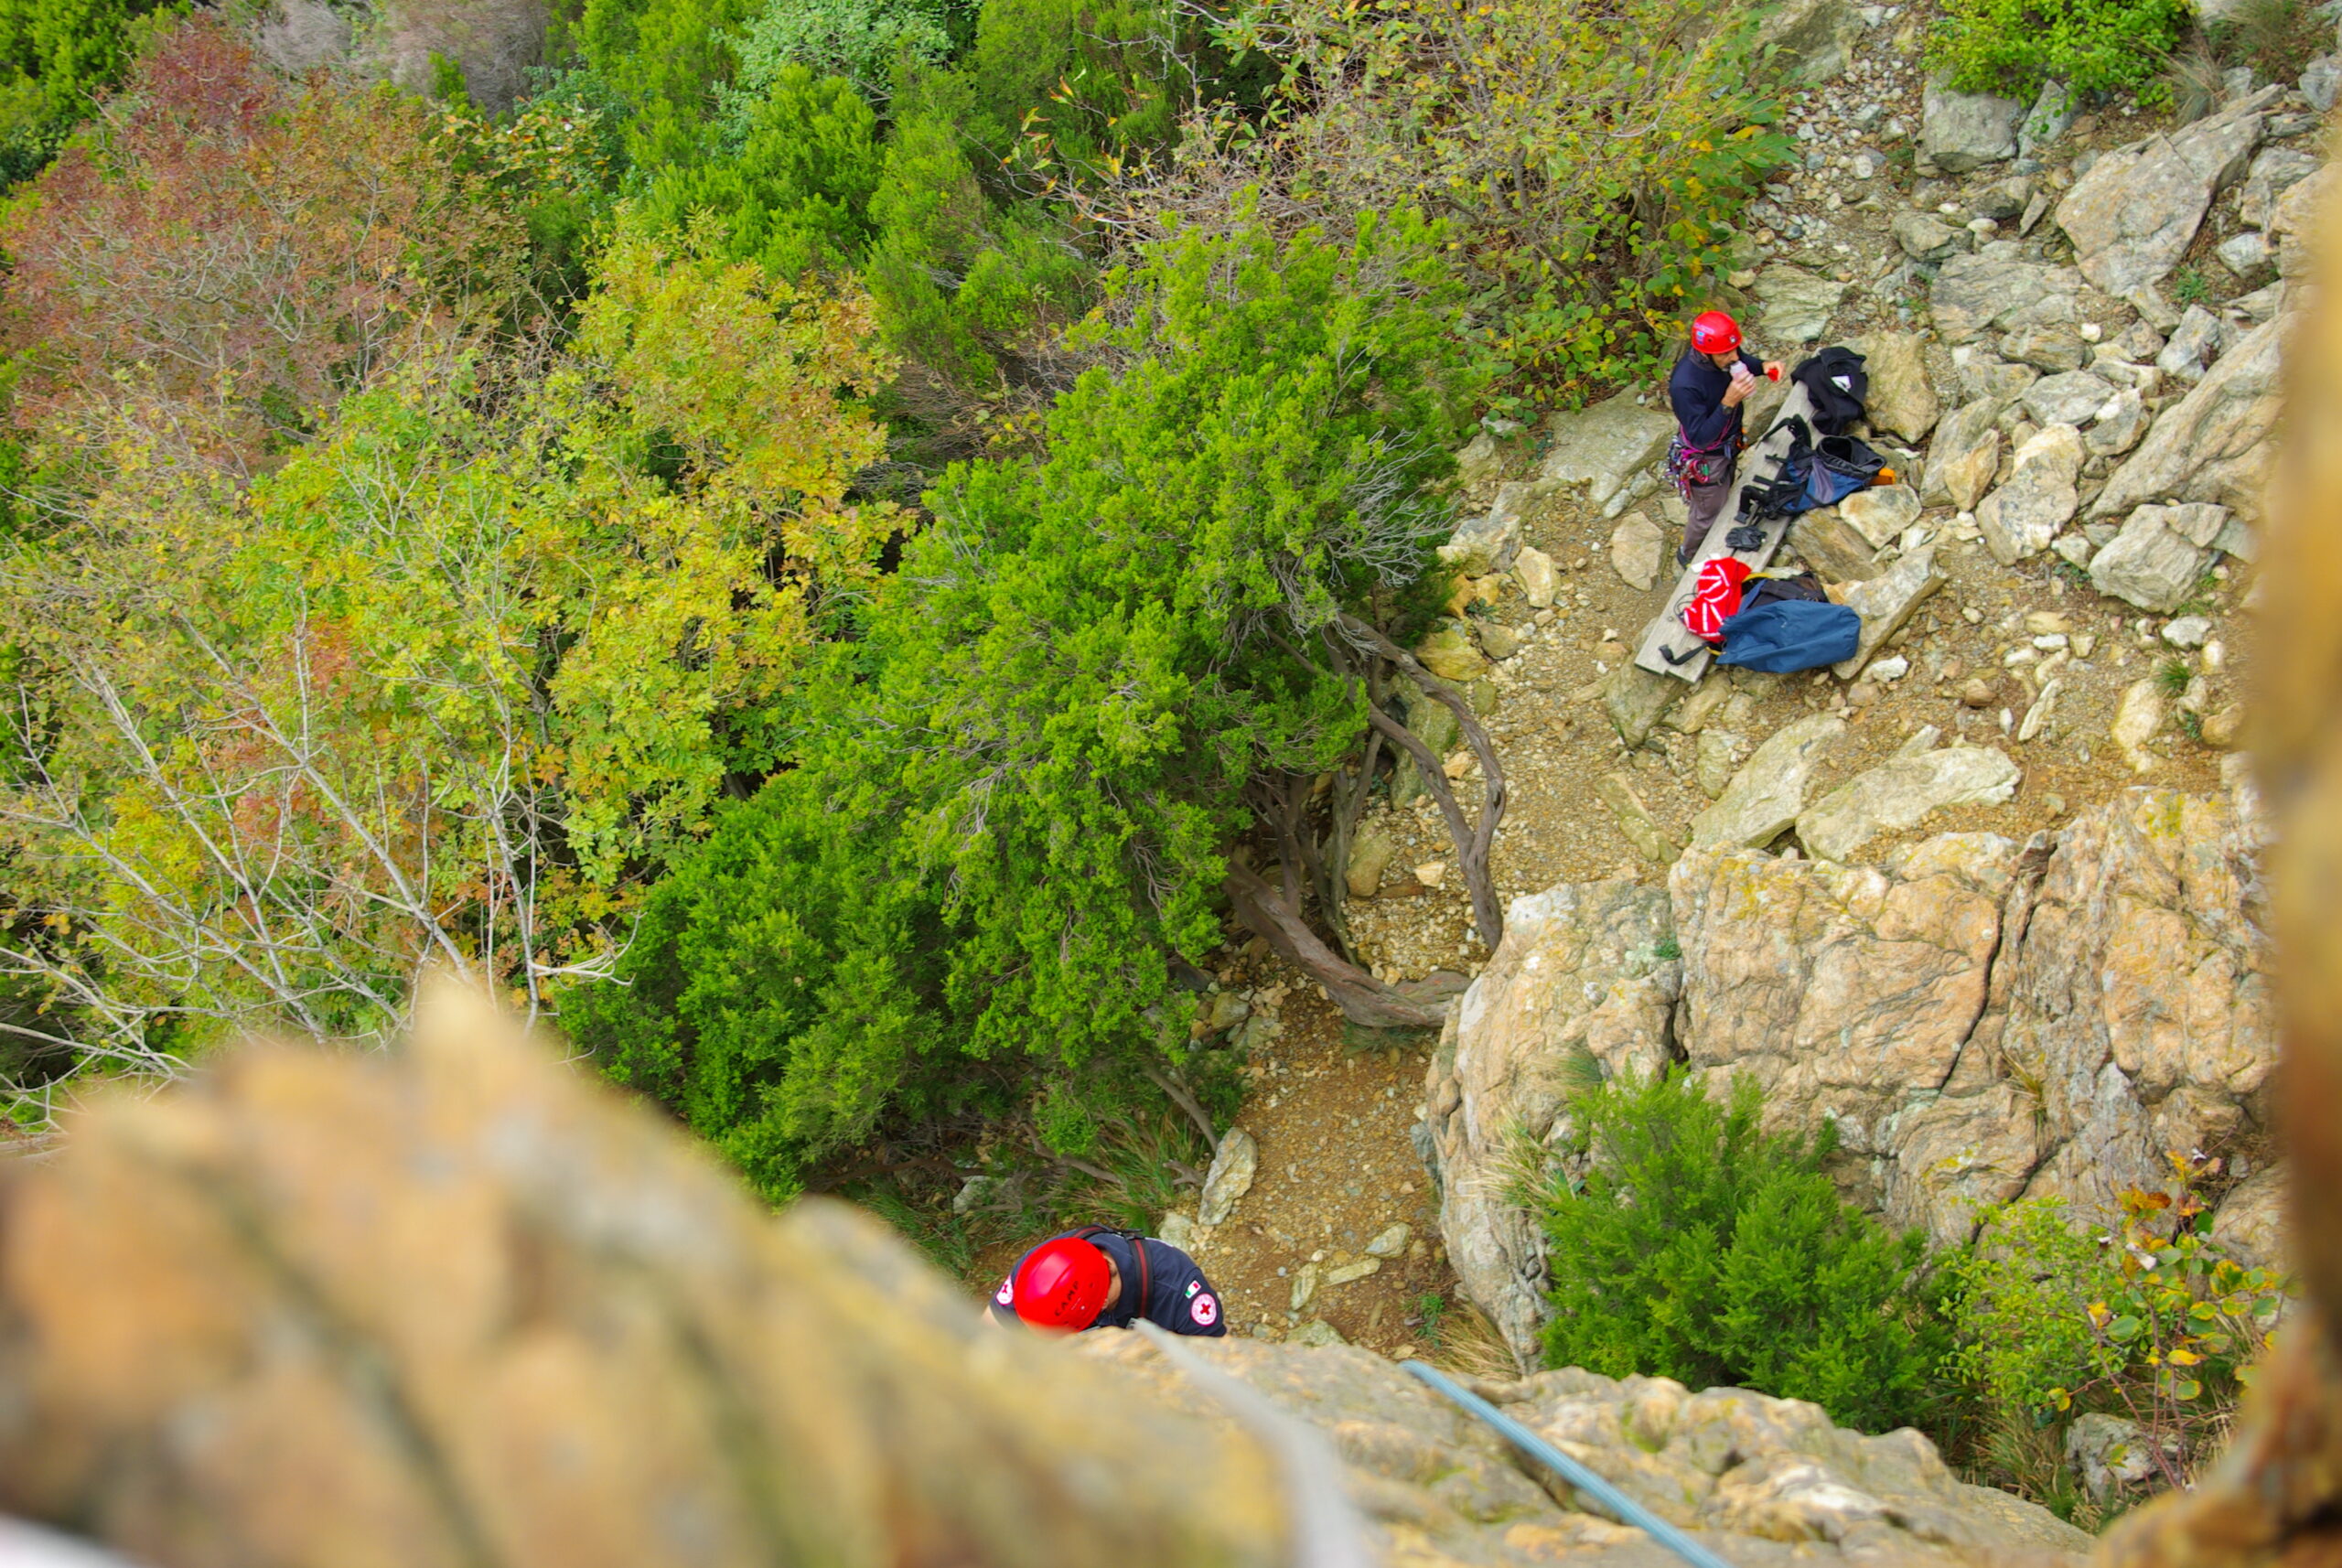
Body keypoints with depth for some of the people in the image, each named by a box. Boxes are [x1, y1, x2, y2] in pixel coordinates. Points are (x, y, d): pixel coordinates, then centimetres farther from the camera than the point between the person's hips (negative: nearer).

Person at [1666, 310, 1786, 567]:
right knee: (1708, 515, 18)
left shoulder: (1724, 358, -21)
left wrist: (1763, 366, -18)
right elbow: (1700, 437, -37)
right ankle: (1689, 555, 49)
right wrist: (1729, 403, -46)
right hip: (1705, 460, -7)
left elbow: (1744, 360, 5)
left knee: (1723, 498, 32)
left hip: (1728, 446, 7)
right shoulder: (1685, 385, -42)